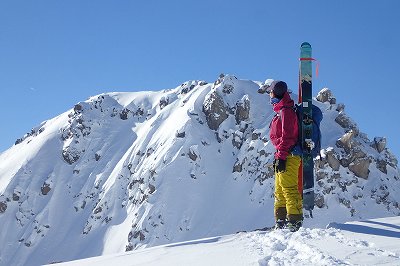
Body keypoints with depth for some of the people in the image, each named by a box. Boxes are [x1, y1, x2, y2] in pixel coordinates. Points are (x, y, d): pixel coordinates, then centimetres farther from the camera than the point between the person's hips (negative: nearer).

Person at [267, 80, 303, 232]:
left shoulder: (286, 111, -11)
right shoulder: (281, 110, 21)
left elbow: (287, 136, -19)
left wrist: (281, 157, -21)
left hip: (287, 157, -11)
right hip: (283, 156, 11)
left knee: (289, 188, -12)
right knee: (280, 190, 13)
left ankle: (294, 221, -12)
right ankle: (280, 222, 18)